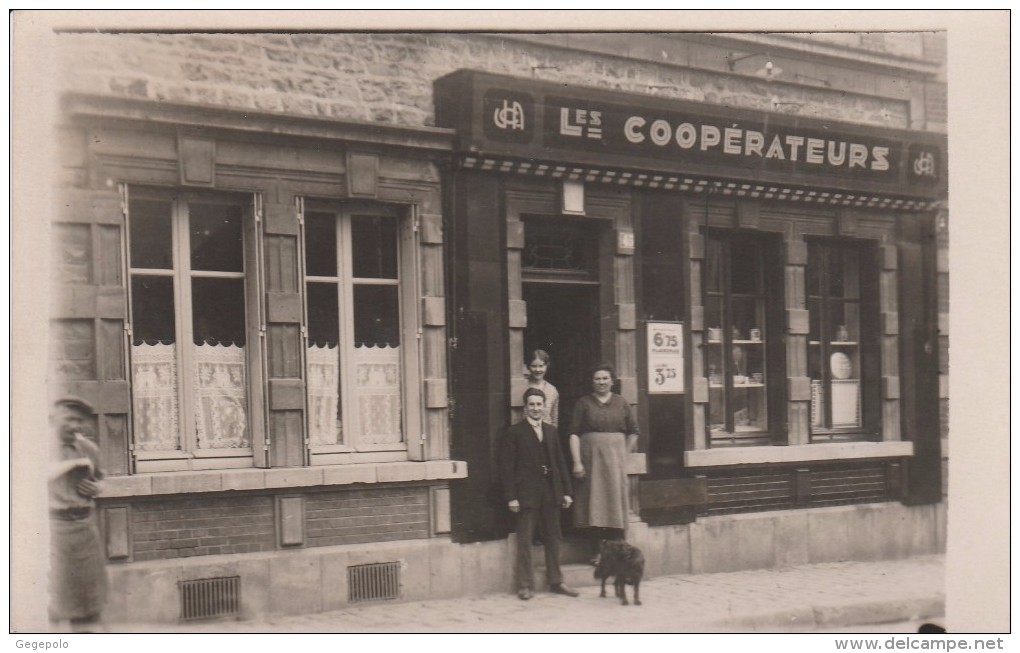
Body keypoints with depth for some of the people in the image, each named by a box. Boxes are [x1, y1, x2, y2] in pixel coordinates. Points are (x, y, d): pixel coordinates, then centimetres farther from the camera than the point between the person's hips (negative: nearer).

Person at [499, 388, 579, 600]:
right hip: (527, 493, -5)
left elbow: (560, 462, 15)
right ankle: (524, 585, 6)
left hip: (550, 493, 5)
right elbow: (507, 467, -6)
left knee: (553, 538, 10)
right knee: (524, 541, -1)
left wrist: (566, 491, 9)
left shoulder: (551, 431, 13)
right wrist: (511, 497, -13)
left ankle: (556, 582, 18)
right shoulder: (514, 433, -3)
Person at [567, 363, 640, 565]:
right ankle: (596, 552, 5)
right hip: (591, 458, -1)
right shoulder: (584, 403, 1)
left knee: (615, 501, 1)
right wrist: (576, 462, -11)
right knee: (593, 503, 0)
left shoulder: (621, 403, 7)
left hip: (615, 458, 1)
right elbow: (574, 434, -4)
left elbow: (633, 432, 15)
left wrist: (624, 453, 9)